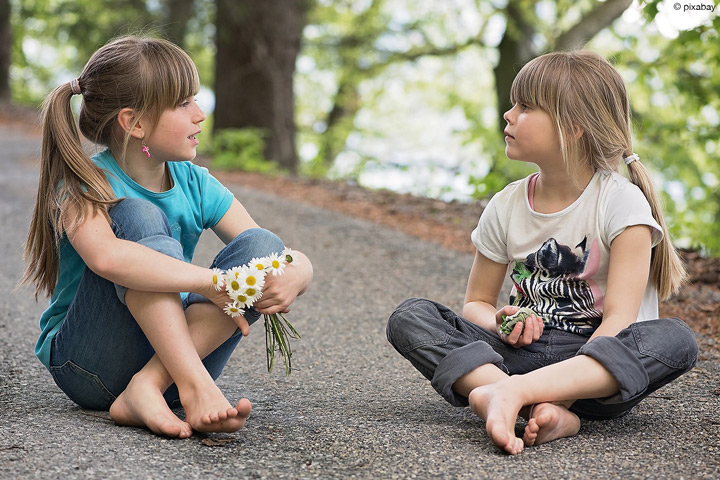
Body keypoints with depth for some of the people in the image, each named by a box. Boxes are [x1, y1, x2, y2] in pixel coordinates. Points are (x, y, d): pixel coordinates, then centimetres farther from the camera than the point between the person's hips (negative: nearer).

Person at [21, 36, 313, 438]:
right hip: (89, 365, -5)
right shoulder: (85, 185, -14)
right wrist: (213, 282, -39)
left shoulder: (196, 185, 1)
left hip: (174, 353, 5)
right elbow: (105, 257, -39)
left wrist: (293, 277, -28)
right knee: (139, 218, -25)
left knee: (263, 246, -17)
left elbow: (300, 261, -3)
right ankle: (196, 388, -38)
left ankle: (148, 388, -30)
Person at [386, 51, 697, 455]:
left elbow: (619, 319, -16)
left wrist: (585, 371, -33)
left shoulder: (621, 202, -8)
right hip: (524, 351, 4)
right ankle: (544, 409, -37)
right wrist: (502, 324, -11)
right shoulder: (507, 206, 5)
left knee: (676, 340, -33)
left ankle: (512, 392, -43)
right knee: (410, 317, -16)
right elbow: (477, 302, 14)